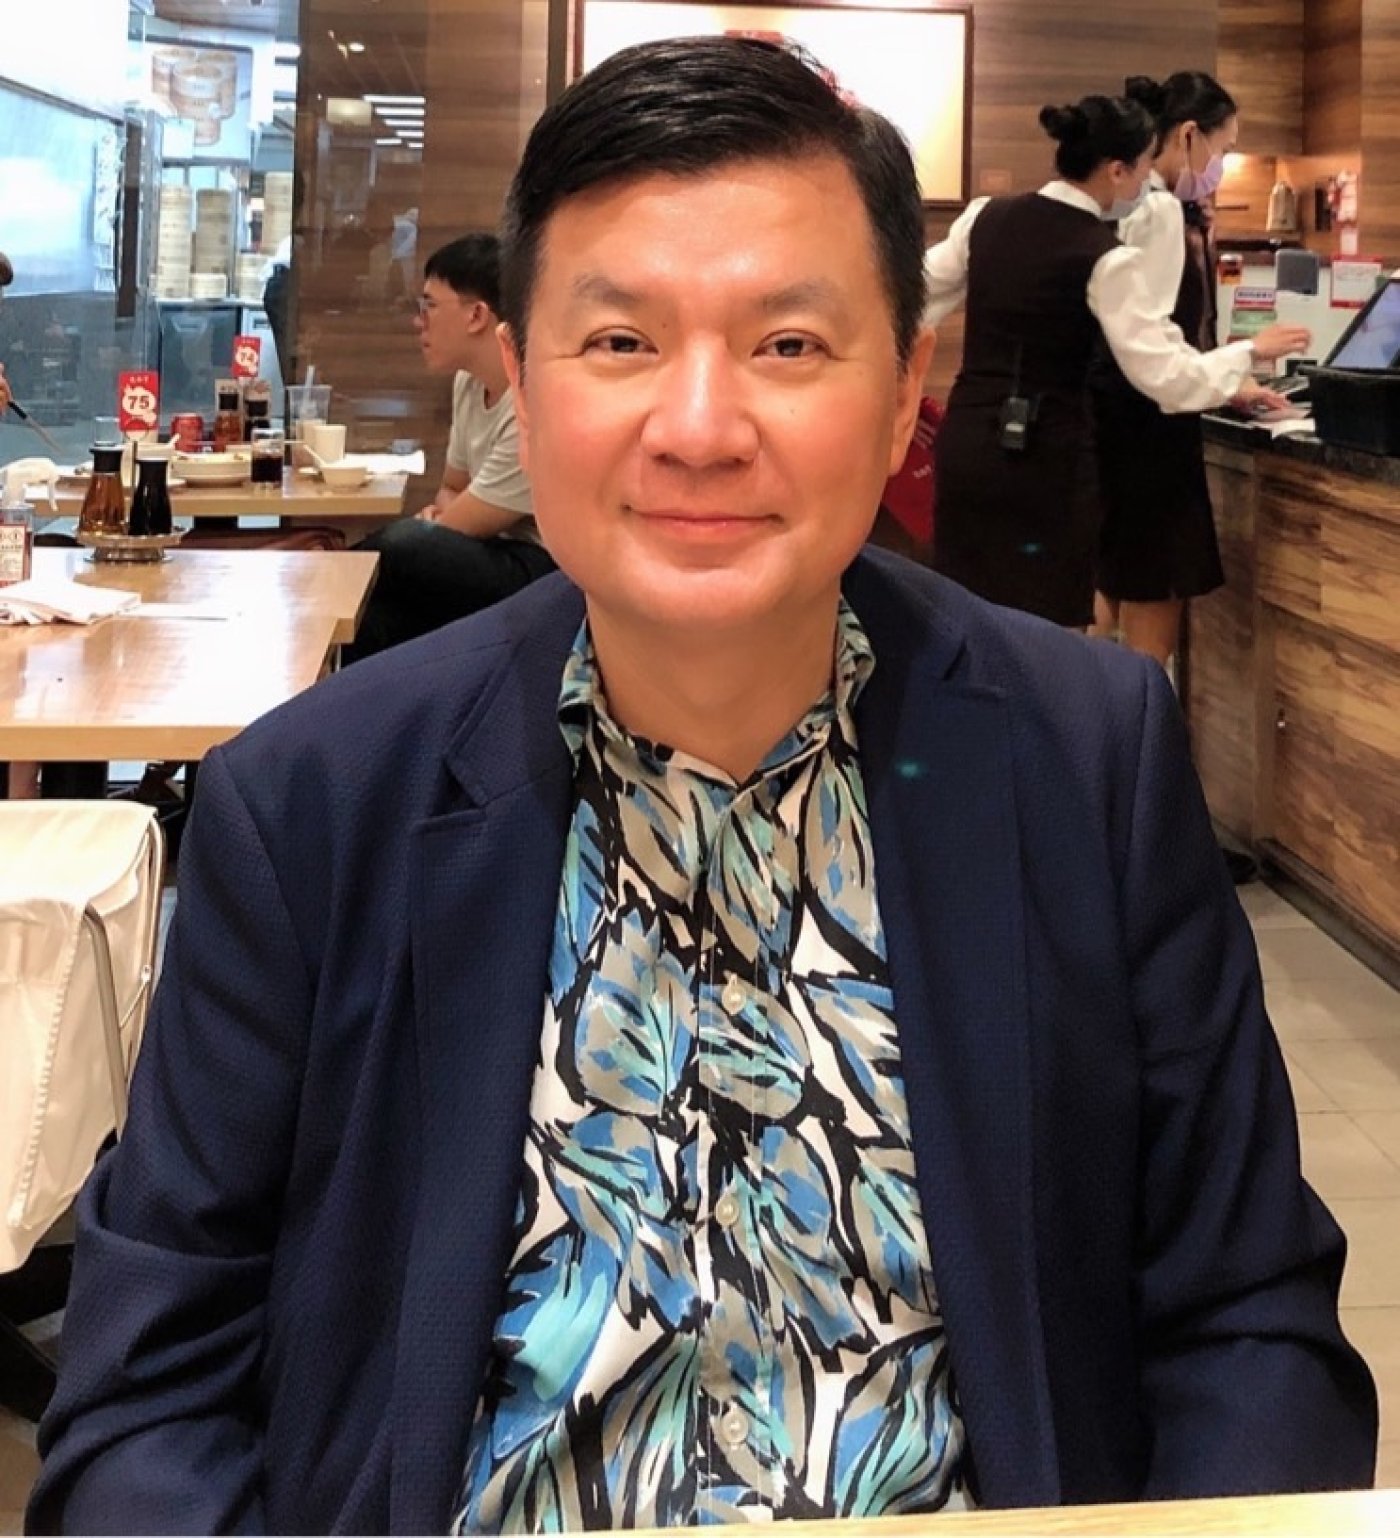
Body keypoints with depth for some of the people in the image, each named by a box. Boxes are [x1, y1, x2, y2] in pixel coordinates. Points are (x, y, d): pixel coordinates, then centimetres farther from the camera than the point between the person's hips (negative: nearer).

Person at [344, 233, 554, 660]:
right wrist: (437, 514, -2)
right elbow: (452, 489, 21)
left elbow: (454, 530, -16)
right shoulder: (469, 381, 7)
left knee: (396, 551, -27)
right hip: (495, 561, 8)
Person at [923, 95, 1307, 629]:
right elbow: (1164, 377, -11)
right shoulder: (1105, 257, -12)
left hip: (968, 440, 6)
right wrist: (1251, 352, 3)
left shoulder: (986, 217, 4)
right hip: (1047, 455, -6)